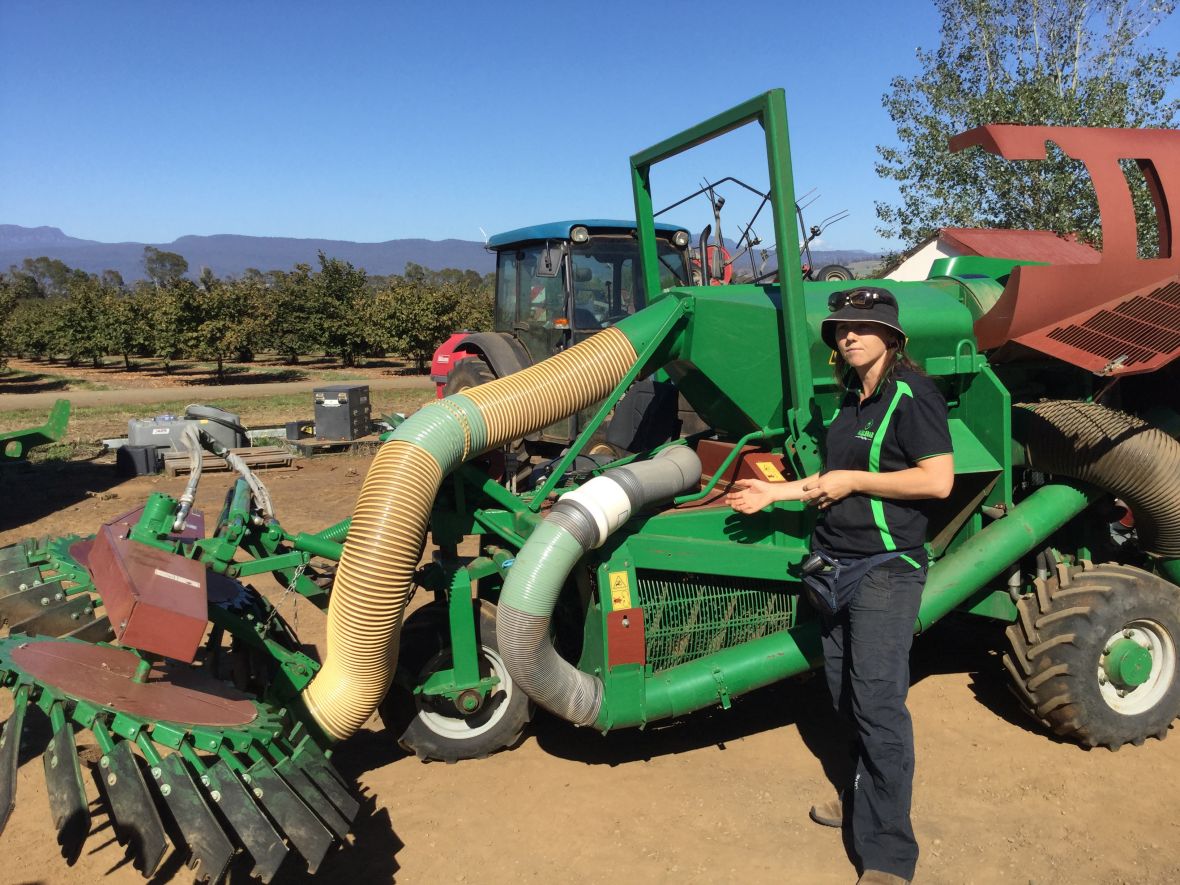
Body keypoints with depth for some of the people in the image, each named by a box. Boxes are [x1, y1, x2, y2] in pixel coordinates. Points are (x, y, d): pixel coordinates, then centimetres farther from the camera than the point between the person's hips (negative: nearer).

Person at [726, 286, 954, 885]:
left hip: (884, 570, -8)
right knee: (846, 695, 17)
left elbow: (937, 479, -21)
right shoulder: (852, 399, 14)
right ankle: (866, 798, 35)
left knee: (877, 703, -6)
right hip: (836, 566, 9)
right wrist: (778, 492, 17)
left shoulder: (911, 394, -11)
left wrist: (852, 480, -17)